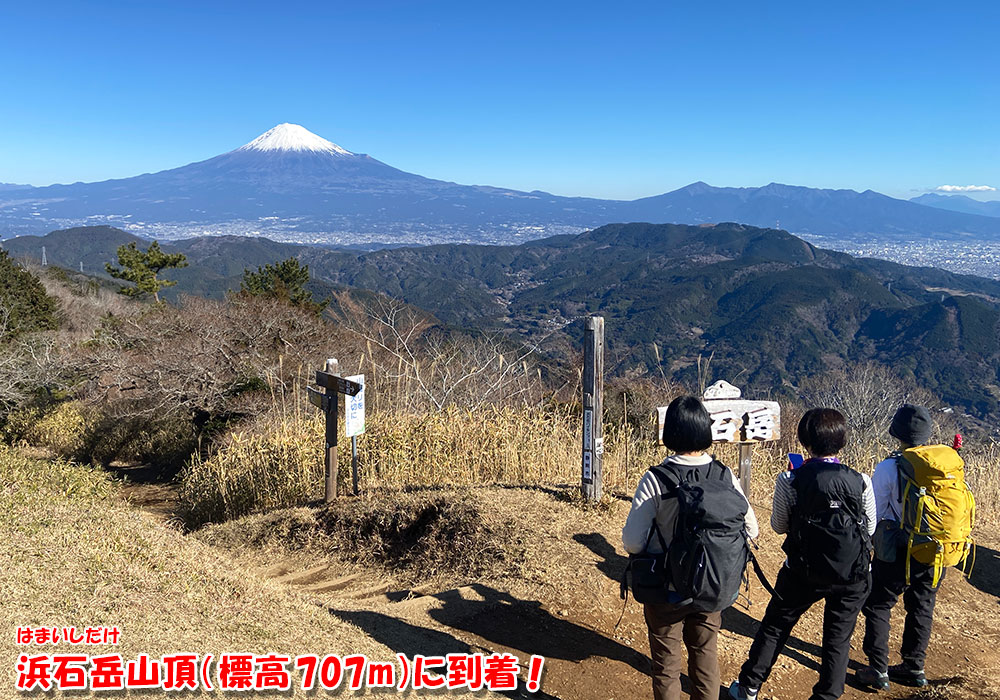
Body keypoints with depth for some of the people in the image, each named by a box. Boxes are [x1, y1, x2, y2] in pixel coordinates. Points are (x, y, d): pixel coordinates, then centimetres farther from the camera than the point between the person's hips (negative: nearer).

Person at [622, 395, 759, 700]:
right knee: (706, 655, 23)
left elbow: (632, 542, -21)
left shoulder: (655, 479, -21)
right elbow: (750, 529, -3)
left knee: (667, 665, 16)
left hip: (667, 592, -3)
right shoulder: (725, 475, -11)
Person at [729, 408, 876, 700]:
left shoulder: (790, 481, -15)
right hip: (852, 576, 0)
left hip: (803, 572, 0)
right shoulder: (860, 482, -12)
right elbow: (870, 529, 1)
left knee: (774, 626, 18)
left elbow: (779, 526, -2)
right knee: (838, 639, 16)